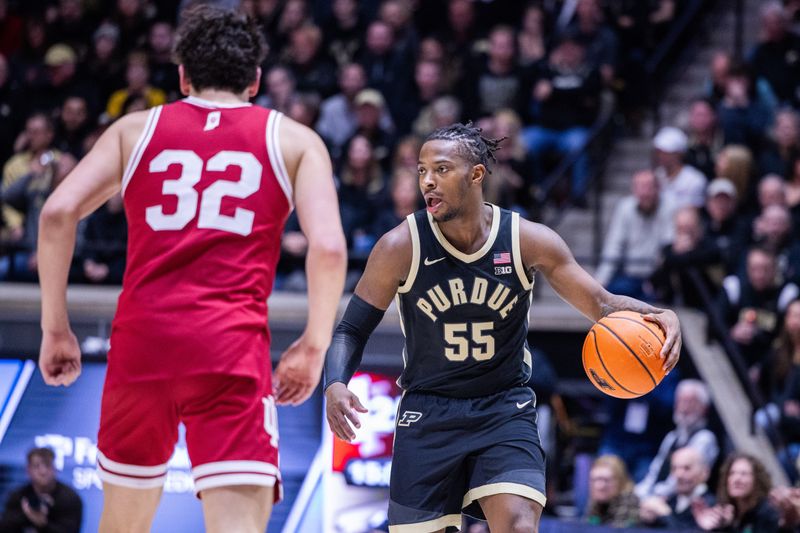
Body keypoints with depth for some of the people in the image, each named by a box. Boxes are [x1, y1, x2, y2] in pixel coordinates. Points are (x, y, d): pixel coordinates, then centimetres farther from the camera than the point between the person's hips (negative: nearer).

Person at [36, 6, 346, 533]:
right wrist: (314, 346, 7)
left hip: (141, 337, 3)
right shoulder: (294, 140, 12)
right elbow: (328, 246, -3)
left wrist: (55, 328, 8)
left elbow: (58, 213, 3)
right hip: (232, 348, -2)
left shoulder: (136, 129, 16)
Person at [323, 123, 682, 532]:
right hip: (428, 413, 0)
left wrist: (656, 316, -24)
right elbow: (351, 330, -4)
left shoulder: (527, 240, -9)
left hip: (504, 410, 0)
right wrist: (335, 384, -25)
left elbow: (601, 303, -3)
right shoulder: (400, 247, -11)